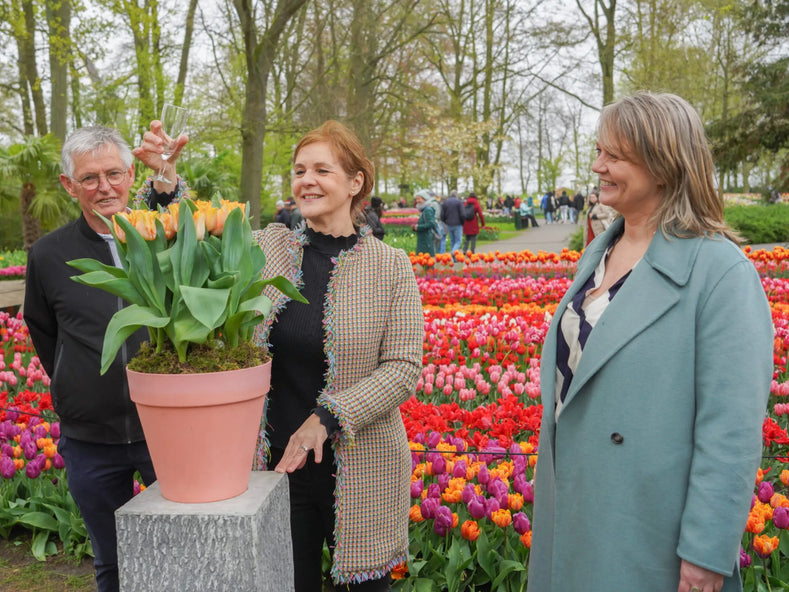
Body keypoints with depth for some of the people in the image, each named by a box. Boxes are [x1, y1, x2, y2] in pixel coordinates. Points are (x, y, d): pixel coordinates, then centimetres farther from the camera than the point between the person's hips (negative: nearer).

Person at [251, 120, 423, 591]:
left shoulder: (391, 267, -6)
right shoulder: (267, 248, 1)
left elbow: (404, 368, -10)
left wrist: (329, 416, -20)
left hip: (363, 470, -2)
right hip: (276, 462, 2)